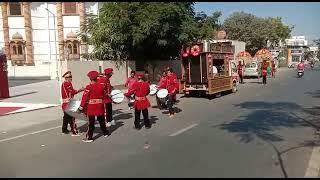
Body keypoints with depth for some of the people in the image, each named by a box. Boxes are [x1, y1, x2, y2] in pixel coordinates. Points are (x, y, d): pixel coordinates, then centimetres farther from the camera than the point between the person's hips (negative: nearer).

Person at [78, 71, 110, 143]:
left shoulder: (89, 87, -13)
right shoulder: (101, 85, 0)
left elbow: (85, 97, -14)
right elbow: (104, 95, 11)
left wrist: (81, 107, -9)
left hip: (91, 107, -4)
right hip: (100, 106, 4)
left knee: (91, 122, 0)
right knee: (101, 120, 19)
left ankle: (89, 137, 4)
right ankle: (105, 132, 33)